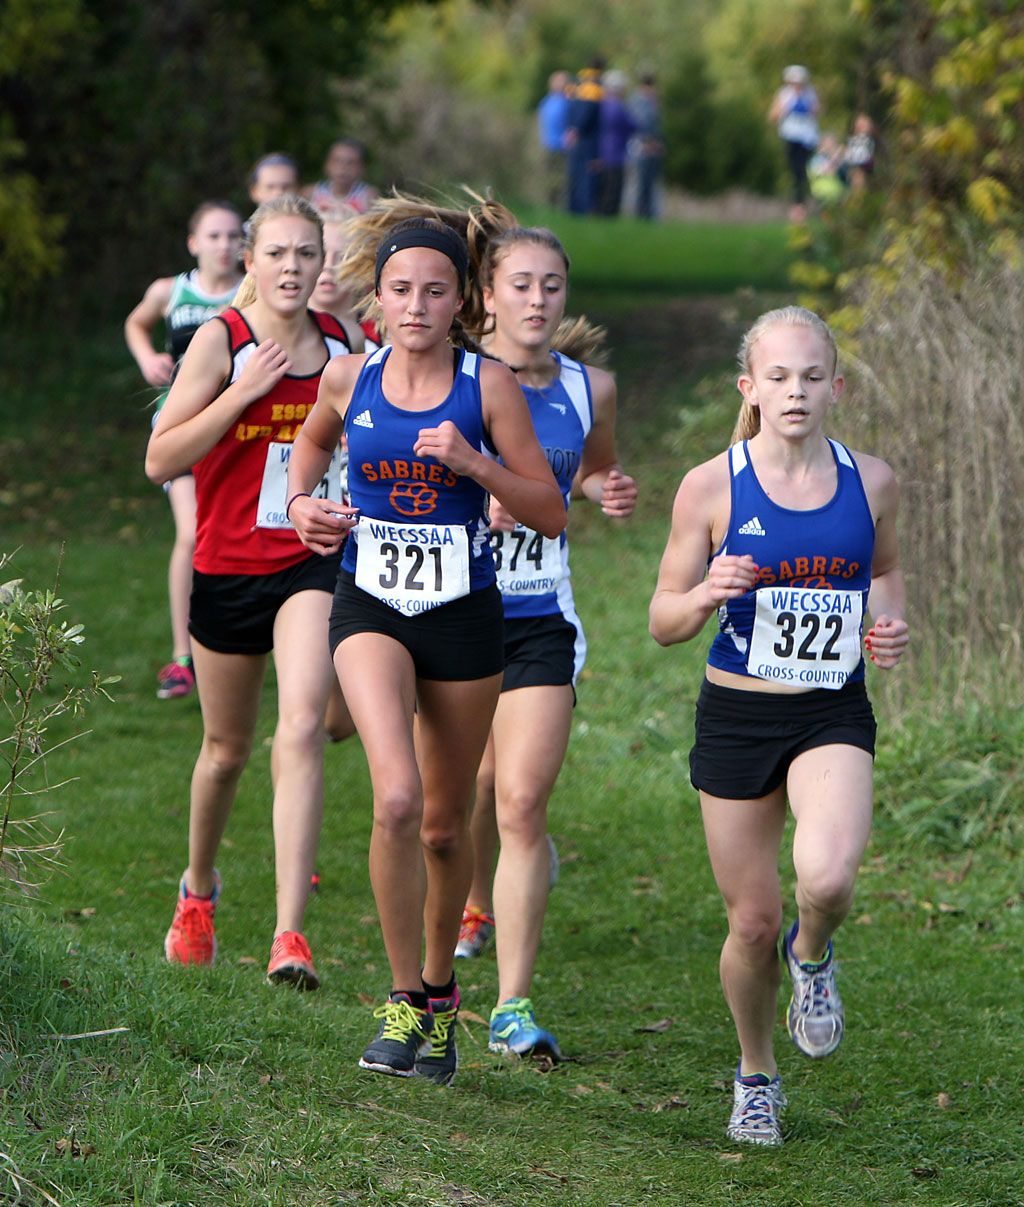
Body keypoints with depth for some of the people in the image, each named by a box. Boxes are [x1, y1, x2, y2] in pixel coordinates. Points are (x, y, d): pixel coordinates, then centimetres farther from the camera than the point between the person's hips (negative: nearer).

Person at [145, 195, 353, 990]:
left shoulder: (339, 343, 2)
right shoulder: (222, 341, -9)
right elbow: (161, 460, -15)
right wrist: (244, 391, -22)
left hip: (312, 562, 1)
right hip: (228, 566, -1)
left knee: (302, 729, -19)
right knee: (227, 748, 13)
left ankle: (290, 935, -23)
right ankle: (199, 890, 43)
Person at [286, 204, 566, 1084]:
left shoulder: (488, 385, -7)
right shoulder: (348, 382, 0)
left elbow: (550, 514, -6)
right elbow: (313, 440, 24)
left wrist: (472, 461, -20)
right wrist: (301, 502, 4)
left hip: (464, 616, 0)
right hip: (371, 611, 0)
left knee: (445, 825, 11)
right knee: (396, 799, -22)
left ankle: (440, 989, 35)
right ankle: (404, 1001, -11)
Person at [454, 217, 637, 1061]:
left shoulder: (589, 389, 2)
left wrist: (608, 492, -1)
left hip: (541, 621, 1)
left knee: (523, 802, -11)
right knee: (470, 791, 13)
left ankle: (513, 1005, -10)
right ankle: (477, 902, 48)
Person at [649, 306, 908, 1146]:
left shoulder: (870, 481, 0)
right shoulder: (712, 487, -6)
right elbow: (664, 622, 0)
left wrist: (890, 627, -1)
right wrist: (705, 595, -22)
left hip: (834, 718, 0)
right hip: (737, 719, 0)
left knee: (826, 878, -27)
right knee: (753, 920, 5)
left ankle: (814, 956, 11)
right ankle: (757, 1075, 32)